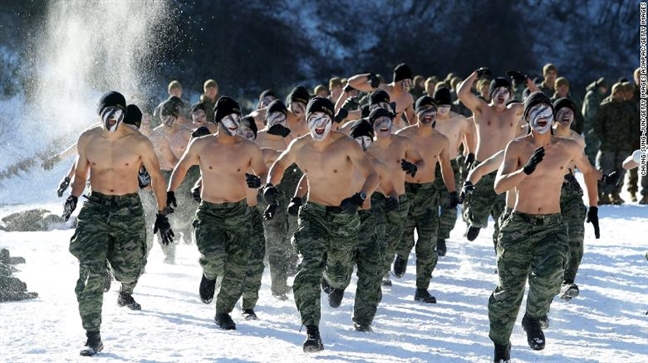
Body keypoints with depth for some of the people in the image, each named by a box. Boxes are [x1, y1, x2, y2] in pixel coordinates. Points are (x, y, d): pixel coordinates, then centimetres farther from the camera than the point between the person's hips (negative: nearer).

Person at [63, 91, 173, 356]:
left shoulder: (139, 143, -8)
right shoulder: (87, 140, -1)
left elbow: (156, 177, 3)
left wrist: (162, 214, 2)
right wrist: (73, 197, -6)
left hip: (129, 210, -1)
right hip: (96, 208, 1)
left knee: (128, 269, 10)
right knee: (90, 273, -13)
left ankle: (126, 293, 52)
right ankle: (93, 337, -10)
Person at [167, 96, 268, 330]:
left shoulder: (249, 149, -2)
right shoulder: (201, 145, -1)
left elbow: (266, 176, 8)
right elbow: (183, 166, 15)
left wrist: (258, 182, -15)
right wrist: (170, 191, 6)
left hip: (238, 214, 2)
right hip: (209, 212, -2)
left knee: (236, 269, 0)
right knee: (213, 257, -25)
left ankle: (223, 312, 21)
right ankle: (209, 276, 12)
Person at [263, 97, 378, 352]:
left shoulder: (346, 145, -17)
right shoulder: (299, 147, -3)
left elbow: (372, 175, -23)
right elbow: (280, 164, 17)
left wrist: (360, 197, -42)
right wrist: (270, 185, -2)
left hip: (344, 216, -1)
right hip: (313, 213, 1)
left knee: (337, 277, 16)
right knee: (310, 267, -23)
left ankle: (331, 273, 57)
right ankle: (312, 331, -25)